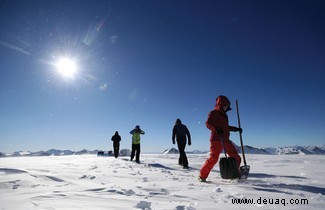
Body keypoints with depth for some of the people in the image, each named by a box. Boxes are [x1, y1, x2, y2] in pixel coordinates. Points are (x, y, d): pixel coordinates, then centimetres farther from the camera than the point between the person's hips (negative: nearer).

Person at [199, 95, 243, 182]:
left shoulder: (224, 115, 23)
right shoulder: (214, 113, -1)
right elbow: (208, 123, -14)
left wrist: (235, 129, 25)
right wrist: (216, 129, -30)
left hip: (226, 140, 8)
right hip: (216, 139, -8)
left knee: (236, 158, 9)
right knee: (213, 158, -15)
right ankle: (202, 176, -2)